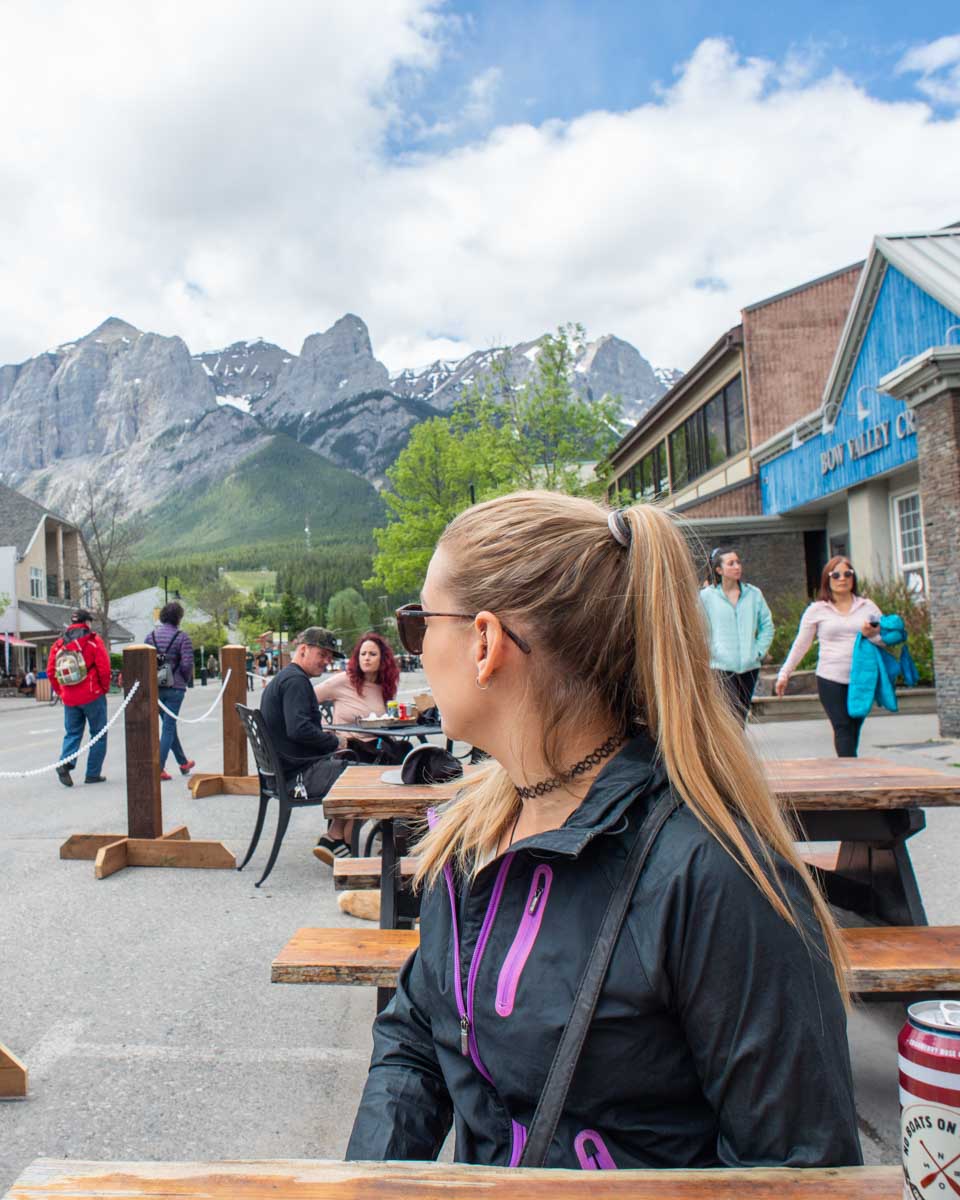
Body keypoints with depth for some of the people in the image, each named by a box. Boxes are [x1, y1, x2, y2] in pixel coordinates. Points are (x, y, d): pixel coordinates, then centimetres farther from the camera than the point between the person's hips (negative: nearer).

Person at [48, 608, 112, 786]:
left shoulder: (59, 644, 6)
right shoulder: (93, 640, -6)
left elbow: (51, 672, 4)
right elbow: (104, 668, -11)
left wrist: (61, 692, 13)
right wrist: (105, 688, 4)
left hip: (69, 698, 4)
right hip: (93, 696, -4)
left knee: (72, 733, 14)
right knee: (98, 734, 6)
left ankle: (66, 761, -10)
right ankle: (93, 773, 6)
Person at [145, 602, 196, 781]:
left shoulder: (151, 635, 4)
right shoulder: (182, 636, -9)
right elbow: (187, 664, -14)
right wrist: (187, 680, 3)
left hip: (155, 687, 5)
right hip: (175, 687, -5)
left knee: (169, 724, 18)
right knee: (168, 726, 1)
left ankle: (183, 762, 31)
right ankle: (159, 767, -4)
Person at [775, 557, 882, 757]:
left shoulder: (867, 606, 9)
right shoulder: (817, 609, 4)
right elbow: (800, 645, 10)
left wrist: (873, 635, -12)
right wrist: (784, 674, 8)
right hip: (831, 680, -2)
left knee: (854, 730, 4)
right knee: (843, 729, -10)